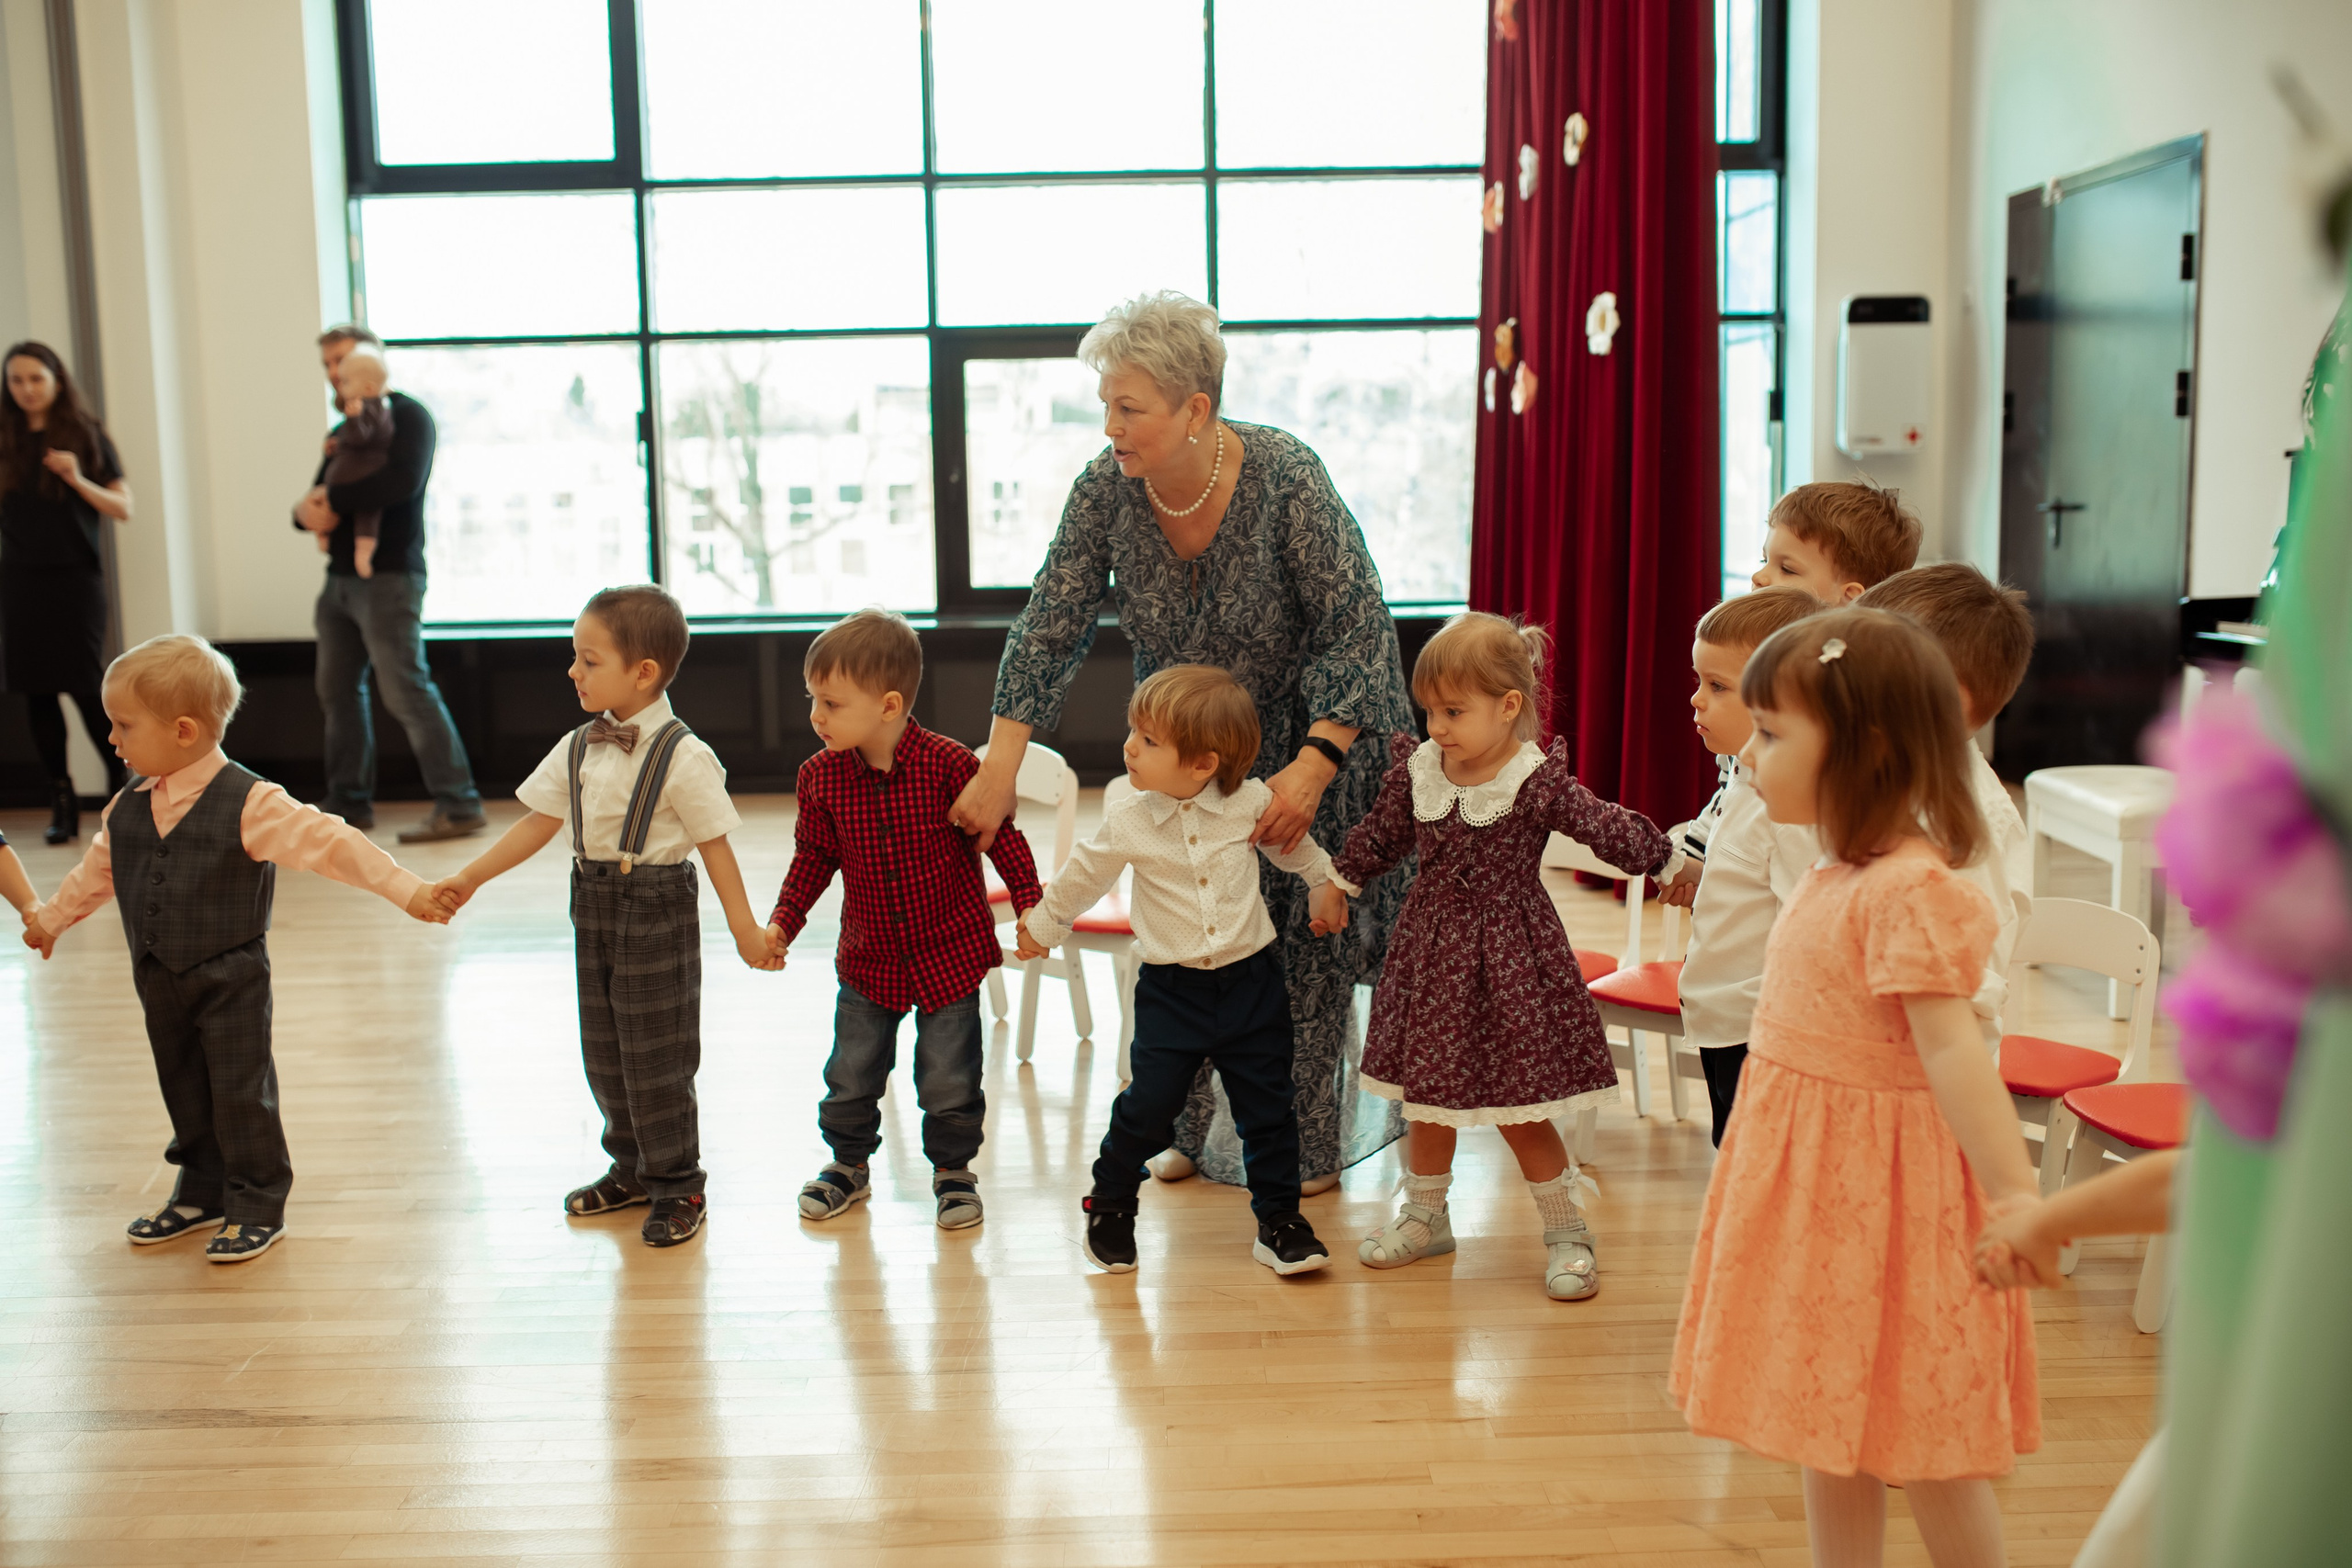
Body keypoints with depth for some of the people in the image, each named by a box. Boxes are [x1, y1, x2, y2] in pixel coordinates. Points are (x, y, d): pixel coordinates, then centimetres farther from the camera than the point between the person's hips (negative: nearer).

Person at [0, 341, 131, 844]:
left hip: (74, 576, -3)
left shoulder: (86, 436, 3)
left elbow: (124, 509, -1)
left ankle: (121, 781, 9)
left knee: (84, 685, -9)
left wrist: (78, 480, -15)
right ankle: (62, 800, 12)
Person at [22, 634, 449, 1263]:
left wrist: (406, 890, -28)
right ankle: (203, 1192, 33)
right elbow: (96, 870, 22)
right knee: (184, 1093, 16)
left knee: (242, 1092, 0)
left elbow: (327, 843, -22)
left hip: (231, 979, -6)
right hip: (160, 981, 6)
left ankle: (258, 1208, 13)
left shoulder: (249, 804, -17)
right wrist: (49, 920, 36)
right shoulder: (128, 808, 4)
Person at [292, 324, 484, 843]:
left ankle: (459, 805, -10)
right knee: (338, 691, 10)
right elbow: (319, 496, 18)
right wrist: (307, 511, -6)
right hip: (341, 577, 9)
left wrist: (334, 499, -13)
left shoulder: (406, 416, -3)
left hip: (389, 576, -9)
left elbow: (403, 480, -21)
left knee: (406, 691, -13)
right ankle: (349, 804, 20)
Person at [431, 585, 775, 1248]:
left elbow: (714, 844, -13)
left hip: (657, 909, -7)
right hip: (594, 906, 7)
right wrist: (468, 879, 4)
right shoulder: (578, 748, 4)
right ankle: (634, 1167, 32)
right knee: (604, 1050, 15)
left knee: (656, 1056, 1)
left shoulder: (682, 756, -15)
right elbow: (537, 825, 8)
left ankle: (678, 1185, 16)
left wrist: (747, 931, -14)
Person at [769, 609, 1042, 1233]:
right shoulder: (820, 776, -8)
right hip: (868, 957, 3)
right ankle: (849, 1163, 35)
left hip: (950, 953, -3)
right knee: (851, 1073, 13)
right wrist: (782, 924, -4)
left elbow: (1000, 835, -8)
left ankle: (952, 1169, 27)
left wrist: (1030, 908, -9)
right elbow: (813, 856, 4)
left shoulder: (948, 764, -19)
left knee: (949, 1077, 6)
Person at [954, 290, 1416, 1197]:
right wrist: (1000, 764, -21)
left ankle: (1309, 1146, 14)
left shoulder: (1285, 479, -28)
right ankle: (1195, 1132, 21)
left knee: (1305, 937, -1)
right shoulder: (1106, 489, -16)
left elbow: (1359, 631, -25)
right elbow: (1050, 628, -14)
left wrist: (1312, 767, -35)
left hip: (1310, 733, -4)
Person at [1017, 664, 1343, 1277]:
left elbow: (1293, 846, 15)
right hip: (1171, 990, -1)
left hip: (1251, 980, 1)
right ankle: (1110, 1207, 22)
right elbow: (1082, 876, 9)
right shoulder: (1129, 822, -8)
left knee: (1269, 1108, 7)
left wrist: (1327, 883, 26)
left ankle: (1279, 1220, 22)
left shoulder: (1253, 802, -7)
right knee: (1148, 1106, -2)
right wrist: (1044, 925, 20)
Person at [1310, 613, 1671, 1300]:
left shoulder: (1537, 781, -16)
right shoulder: (1416, 770, -2)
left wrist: (1669, 858, -23)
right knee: (1424, 1091, 15)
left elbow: (1608, 829, -16)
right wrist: (1338, 882, 23)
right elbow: (1382, 834, 14)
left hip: (1510, 959, -5)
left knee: (1518, 1105, 0)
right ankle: (1425, 1214, 35)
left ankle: (1566, 1229, 20)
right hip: (1430, 948, 5)